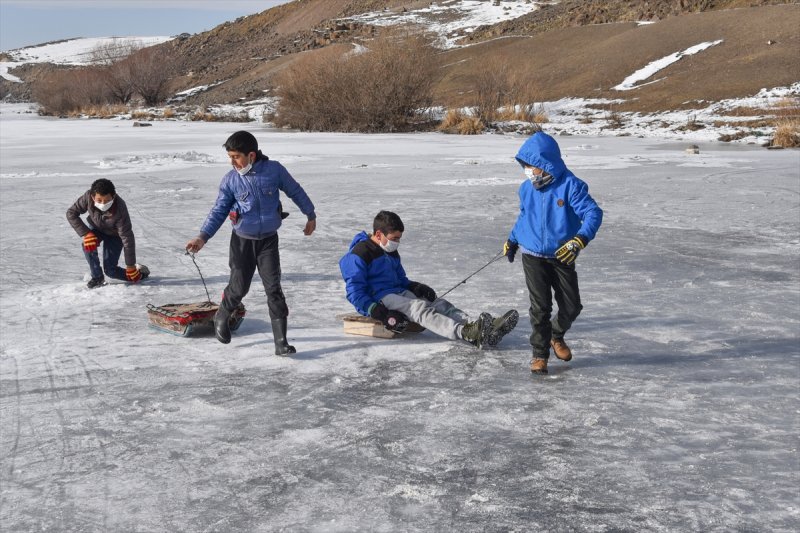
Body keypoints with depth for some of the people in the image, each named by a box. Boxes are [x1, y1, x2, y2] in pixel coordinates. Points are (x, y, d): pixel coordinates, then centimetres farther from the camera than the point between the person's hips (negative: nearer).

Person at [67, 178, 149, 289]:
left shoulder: (120, 210, -40)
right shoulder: (88, 197, -34)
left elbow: (127, 239, -33)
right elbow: (71, 213, -21)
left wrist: (130, 266, -29)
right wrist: (86, 234, -33)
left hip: (114, 235, -3)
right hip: (95, 227, 3)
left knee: (110, 270, -7)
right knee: (88, 244, -30)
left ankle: (139, 273, 20)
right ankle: (97, 277, -9)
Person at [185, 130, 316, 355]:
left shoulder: (274, 169, -11)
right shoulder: (230, 179, -9)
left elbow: (295, 191, 4)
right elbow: (219, 211, -5)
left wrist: (311, 215, 13)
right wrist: (203, 236, -17)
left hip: (268, 240, 0)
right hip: (242, 241, 0)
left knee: (274, 288, -6)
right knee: (238, 288, 6)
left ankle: (281, 341, -2)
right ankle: (221, 317, 38)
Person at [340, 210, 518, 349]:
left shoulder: (391, 253, 20)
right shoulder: (359, 255, -9)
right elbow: (355, 293, -13)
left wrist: (416, 287, 4)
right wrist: (379, 313, -25)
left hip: (400, 293, 8)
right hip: (378, 299, -8)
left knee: (439, 303, -15)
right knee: (420, 308, -32)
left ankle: (484, 329, -37)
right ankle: (467, 334, -55)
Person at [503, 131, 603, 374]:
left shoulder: (570, 185, -17)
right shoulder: (527, 188, -1)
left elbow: (593, 213, -23)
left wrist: (579, 240, -35)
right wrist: (512, 240, 22)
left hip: (562, 257, -1)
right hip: (533, 256, 2)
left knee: (572, 306, 6)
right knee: (540, 308, -5)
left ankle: (556, 336, 36)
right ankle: (540, 354, 9)